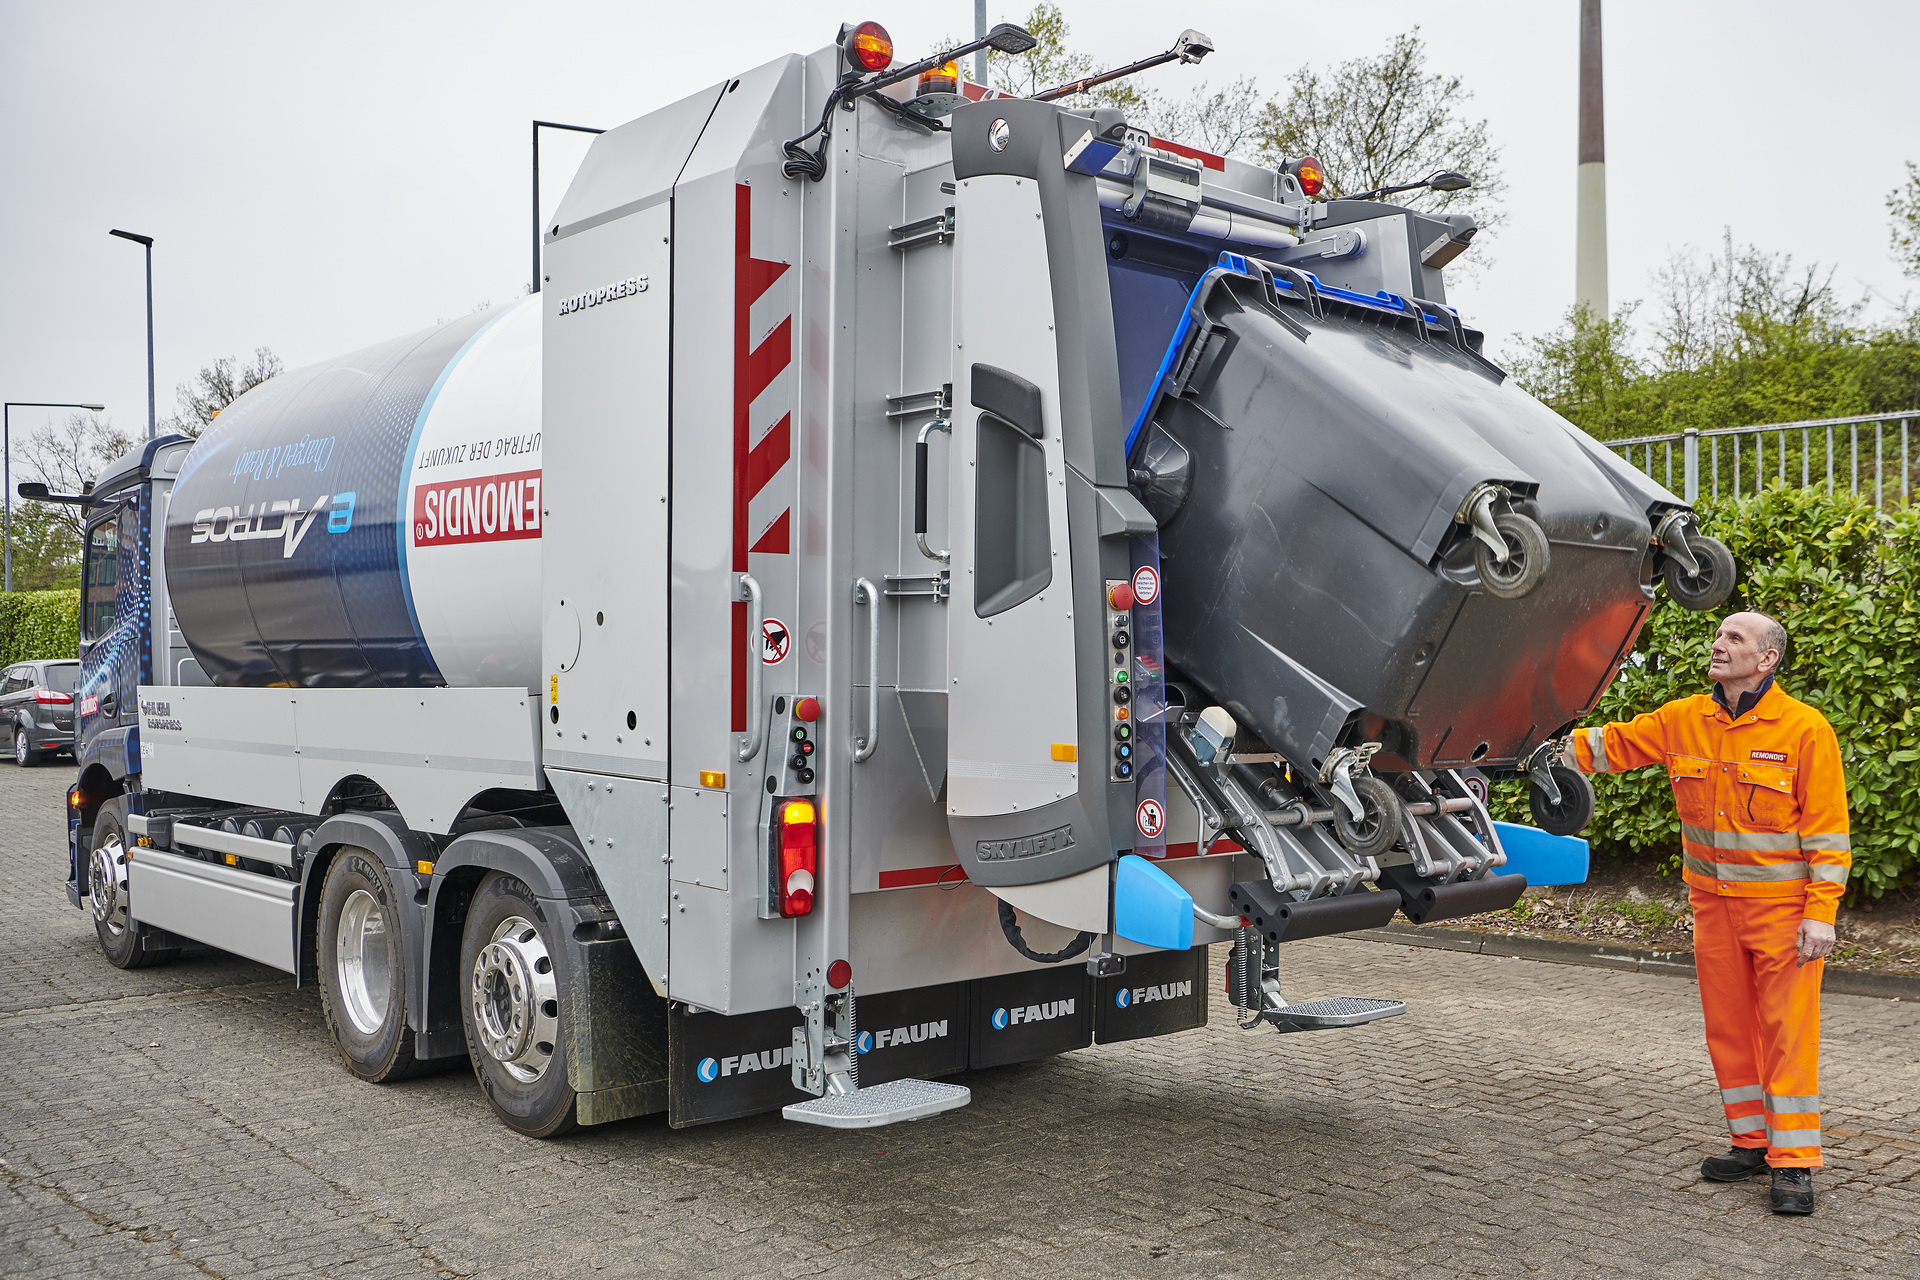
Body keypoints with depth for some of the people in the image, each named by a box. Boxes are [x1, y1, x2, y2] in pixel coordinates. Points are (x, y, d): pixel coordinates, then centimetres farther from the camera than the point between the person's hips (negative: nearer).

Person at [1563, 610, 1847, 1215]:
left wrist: (1821, 912, -15)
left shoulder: (1805, 729, -11)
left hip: (1783, 906, -5)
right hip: (1714, 903, 5)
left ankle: (1794, 1161, 4)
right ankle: (1752, 1141, 25)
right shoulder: (1683, 721, 2)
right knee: (1728, 1027, 12)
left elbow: (1828, 829, -11)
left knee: (1788, 1031, -3)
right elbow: (1614, 744, 8)